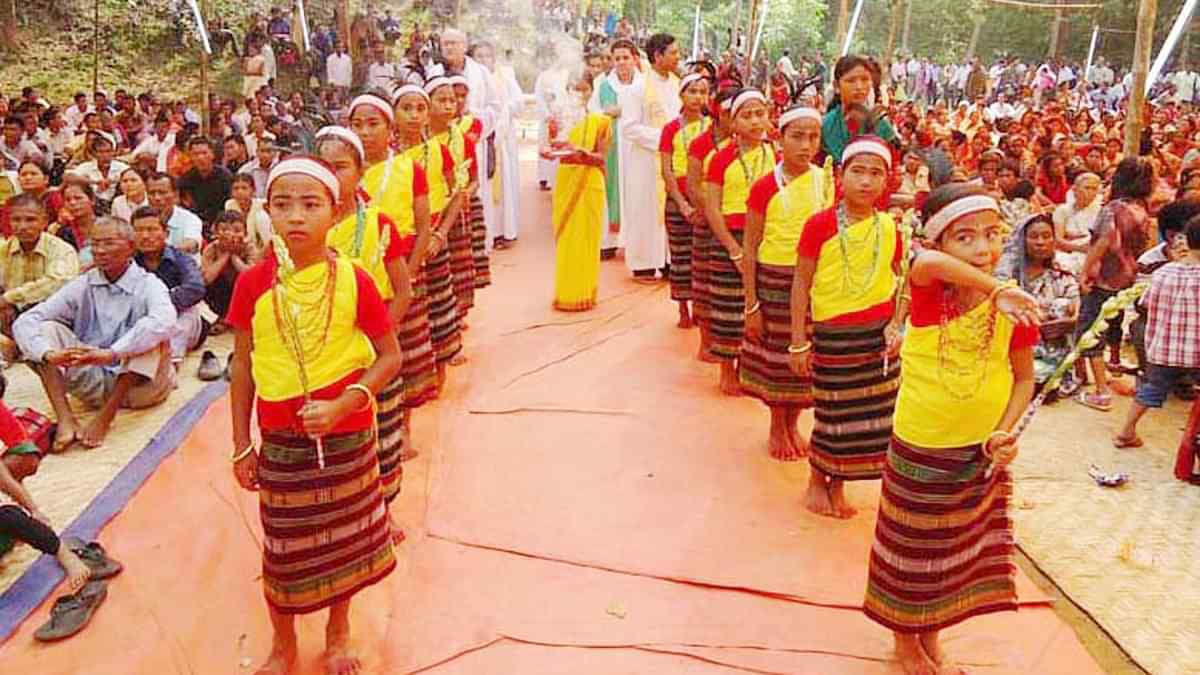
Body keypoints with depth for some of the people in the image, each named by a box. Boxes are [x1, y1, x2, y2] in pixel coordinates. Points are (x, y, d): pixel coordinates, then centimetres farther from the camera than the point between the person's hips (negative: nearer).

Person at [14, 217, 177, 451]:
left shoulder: (148, 285, -8)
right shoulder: (82, 286, 3)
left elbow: (164, 322, -32)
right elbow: (24, 322, -6)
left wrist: (112, 353, -41)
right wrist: (49, 354, -27)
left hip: (138, 382, -4)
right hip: (94, 385, 4)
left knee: (151, 336, -27)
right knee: (47, 330, -10)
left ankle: (105, 417, -26)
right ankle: (65, 419, -26)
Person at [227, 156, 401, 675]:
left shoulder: (353, 281, -12)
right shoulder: (252, 283, -7)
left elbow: (390, 357, -6)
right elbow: (242, 367, 1)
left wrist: (341, 405, -20)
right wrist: (241, 446, 3)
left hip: (346, 436, -1)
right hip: (280, 440, 1)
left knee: (343, 538, 15)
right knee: (284, 547, 13)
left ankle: (338, 632, 40)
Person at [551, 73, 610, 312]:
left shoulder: (601, 120, 0)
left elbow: (602, 157, -6)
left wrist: (584, 155, -24)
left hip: (590, 183, -2)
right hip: (565, 182, 2)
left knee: (587, 237, 4)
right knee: (565, 238, 5)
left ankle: (585, 293, 13)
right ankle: (565, 294, 13)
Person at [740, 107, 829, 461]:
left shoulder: (825, 182, 1)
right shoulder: (765, 187, -9)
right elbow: (750, 247, -6)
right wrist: (751, 305, -8)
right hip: (773, 278, -3)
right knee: (775, 354, 7)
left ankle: (793, 425, 30)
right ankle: (777, 428, 26)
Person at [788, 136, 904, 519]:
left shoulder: (889, 229, 2)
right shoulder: (820, 225, -10)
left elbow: (901, 283, 11)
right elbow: (801, 283, -7)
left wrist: (896, 325, -3)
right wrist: (798, 341, -7)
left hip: (878, 333, 4)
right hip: (833, 333, -4)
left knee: (871, 413, 8)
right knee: (834, 413, 3)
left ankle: (837, 486, 27)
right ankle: (816, 482, 28)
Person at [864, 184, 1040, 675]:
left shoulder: (1015, 309, -11)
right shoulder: (929, 292, -19)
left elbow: (1024, 377, 1)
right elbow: (927, 263, -44)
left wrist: (1005, 431, -12)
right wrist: (994, 289, -46)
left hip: (981, 454, 4)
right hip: (920, 449, -3)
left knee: (959, 546, 21)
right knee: (912, 546, 15)